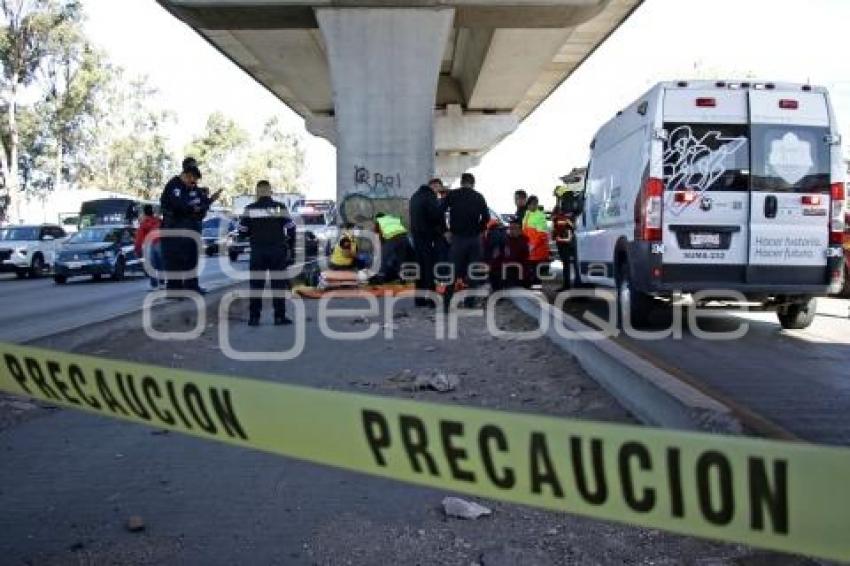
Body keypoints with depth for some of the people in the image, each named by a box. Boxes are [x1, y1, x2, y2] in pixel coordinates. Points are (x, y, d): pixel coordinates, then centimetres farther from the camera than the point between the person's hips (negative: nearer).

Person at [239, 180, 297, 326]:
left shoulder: (250, 209, -2)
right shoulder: (280, 207, -4)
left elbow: (243, 230, 1)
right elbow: (291, 229, -3)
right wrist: (290, 247, 9)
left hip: (257, 251, 1)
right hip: (278, 251, -1)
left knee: (256, 284, 7)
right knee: (278, 283, 5)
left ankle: (254, 317, 7)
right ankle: (279, 317, 4)